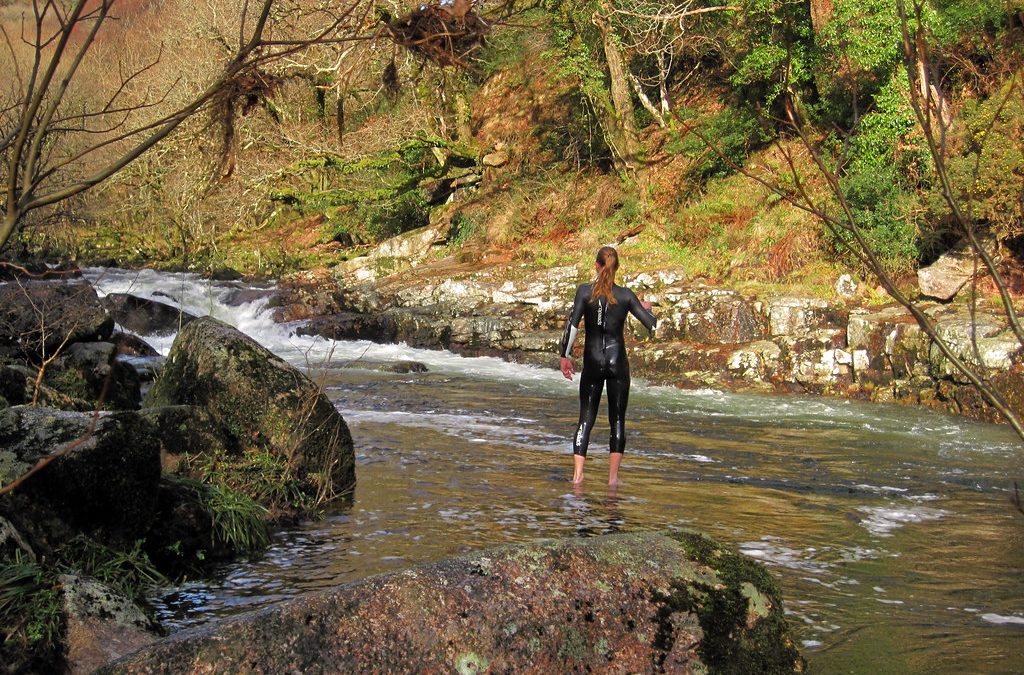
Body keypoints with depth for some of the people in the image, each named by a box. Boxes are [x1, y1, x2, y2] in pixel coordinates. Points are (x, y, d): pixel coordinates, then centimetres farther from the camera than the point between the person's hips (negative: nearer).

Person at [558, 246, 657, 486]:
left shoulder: (585, 292, -5)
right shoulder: (626, 295, -2)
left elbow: (572, 324, -9)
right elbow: (651, 324, -1)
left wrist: (564, 355, -1)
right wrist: (647, 308, 21)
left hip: (592, 362, 0)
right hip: (618, 362, 0)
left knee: (586, 419, 8)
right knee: (617, 420, 7)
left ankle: (578, 473, 0)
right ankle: (613, 477, 5)